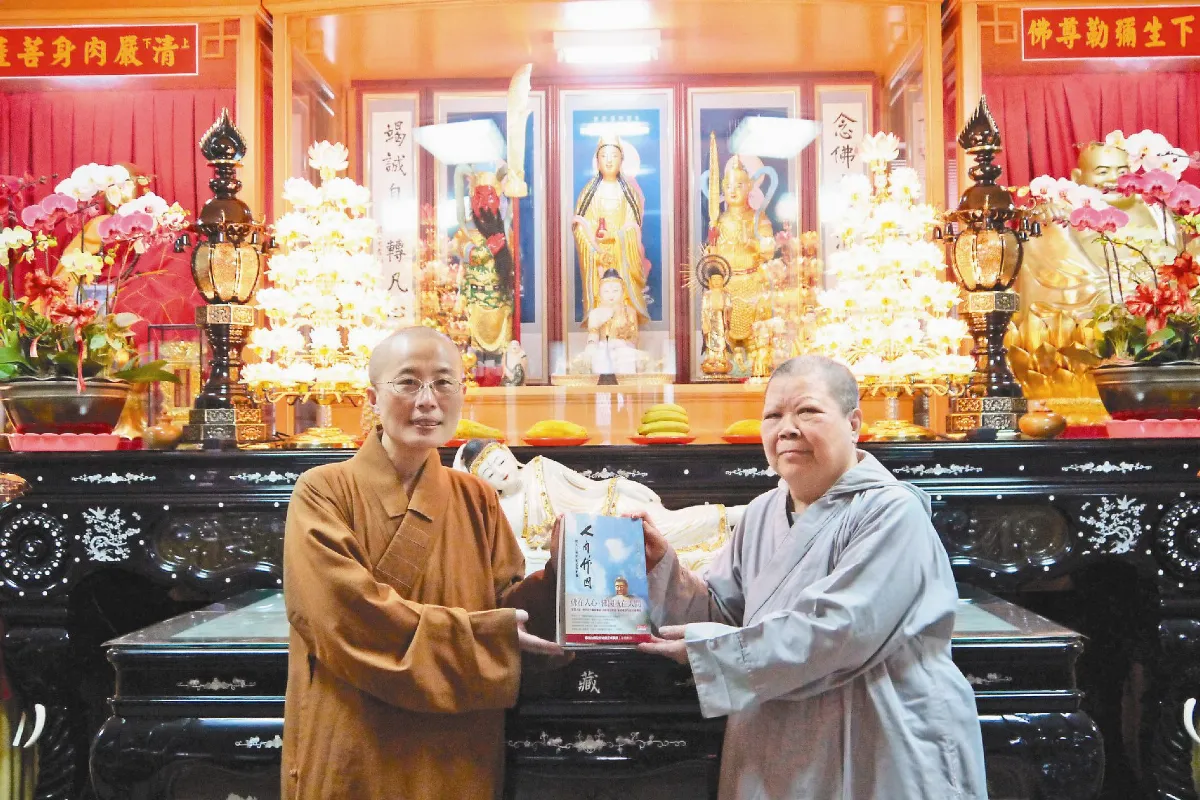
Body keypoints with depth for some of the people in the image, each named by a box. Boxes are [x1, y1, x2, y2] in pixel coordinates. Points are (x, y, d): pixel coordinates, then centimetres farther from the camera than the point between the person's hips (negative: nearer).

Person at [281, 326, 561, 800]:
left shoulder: (477, 500, 7)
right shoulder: (323, 492, -7)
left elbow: (504, 605, 2)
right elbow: (349, 617, -18)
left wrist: (560, 576, -17)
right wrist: (486, 637, -19)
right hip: (353, 756, -4)